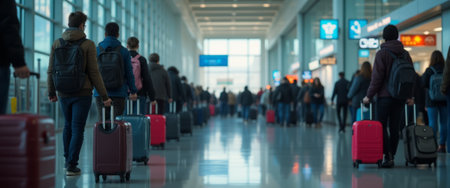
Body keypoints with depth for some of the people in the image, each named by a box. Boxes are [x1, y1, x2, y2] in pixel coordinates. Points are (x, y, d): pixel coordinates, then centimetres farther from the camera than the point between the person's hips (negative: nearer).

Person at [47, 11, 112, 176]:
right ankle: (72, 165, -2)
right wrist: (104, 96, -5)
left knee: (68, 125, 21)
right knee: (77, 129, 1)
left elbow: (51, 71, 4)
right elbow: (94, 73, -10)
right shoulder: (88, 45, -9)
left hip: (63, 93, 4)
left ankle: (68, 160, 28)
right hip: (82, 93, -4)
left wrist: (51, 92, 17)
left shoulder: (57, 44, 2)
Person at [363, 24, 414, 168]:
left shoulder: (382, 53, -7)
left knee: (381, 127, 0)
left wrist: (369, 96, -4)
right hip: (401, 97, 5)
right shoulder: (405, 54, 10)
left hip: (385, 96, -5)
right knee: (395, 128, 8)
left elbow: (377, 77, -10)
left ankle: (388, 155, -12)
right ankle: (391, 157, 10)